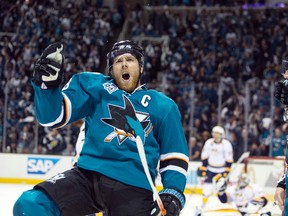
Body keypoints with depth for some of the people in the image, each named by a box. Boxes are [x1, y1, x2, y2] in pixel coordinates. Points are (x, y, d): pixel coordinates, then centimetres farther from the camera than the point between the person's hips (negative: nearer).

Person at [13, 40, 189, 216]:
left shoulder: (163, 106, 15)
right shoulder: (92, 86, 13)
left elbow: (175, 155, 17)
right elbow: (52, 117, 5)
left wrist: (174, 193, 0)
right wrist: (47, 83, -14)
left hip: (133, 188, 0)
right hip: (88, 175, 0)